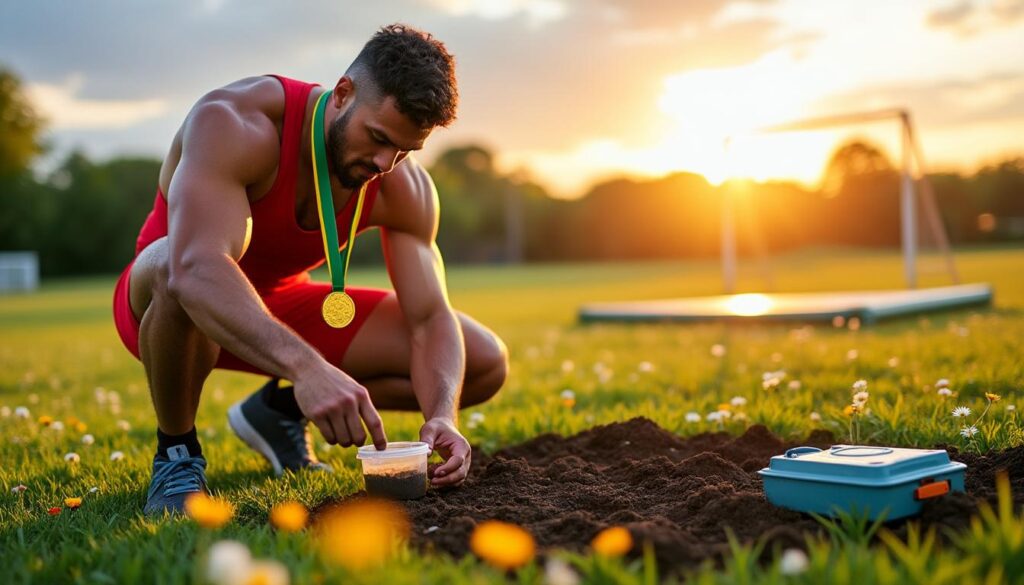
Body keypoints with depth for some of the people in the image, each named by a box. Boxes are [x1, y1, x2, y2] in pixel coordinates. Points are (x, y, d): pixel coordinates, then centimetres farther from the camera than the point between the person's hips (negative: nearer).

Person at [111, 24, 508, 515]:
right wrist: (306, 366, -62)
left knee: (485, 363, -7)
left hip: (282, 307, 5)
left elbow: (431, 319, -16)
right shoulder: (233, 124, -32)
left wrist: (442, 417, -36)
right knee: (176, 263, -45)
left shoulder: (404, 188, -15)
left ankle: (280, 410, 9)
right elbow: (195, 268, -48)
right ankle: (176, 451, -15)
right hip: (164, 299, -5)